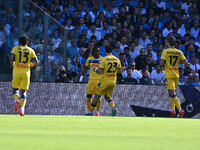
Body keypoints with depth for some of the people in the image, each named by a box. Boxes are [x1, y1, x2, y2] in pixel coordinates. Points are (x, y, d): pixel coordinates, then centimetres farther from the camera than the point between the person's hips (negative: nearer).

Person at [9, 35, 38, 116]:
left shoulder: (15, 48, 4)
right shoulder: (31, 50, 7)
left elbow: (11, 58, -11)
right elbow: (36, 61, -1)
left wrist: (13, 64, 9)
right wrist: (31, 65, 20)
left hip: (17, 71, 0)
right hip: (26, 72, 0)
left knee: (15, 89, 16)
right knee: (23, 91, 4)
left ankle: (16, 100, -15)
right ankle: (22, 108, -13)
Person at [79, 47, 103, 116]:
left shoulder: (102, 59, 0)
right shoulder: (89, 59, 7)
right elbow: (85, 68, 17)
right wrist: (81, 76, 14)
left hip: (99, 80, -3)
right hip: (91, 79, 3)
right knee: (89, 95, -1)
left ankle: (98, 112, 6)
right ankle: (89, 111, 9)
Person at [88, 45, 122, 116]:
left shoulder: (104, 59, -12)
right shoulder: (117, 60, 4)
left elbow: (100, 71, -16)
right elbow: (120, 71, 9)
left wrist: (95, 70, 4)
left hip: (104, 81, -5)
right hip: (113, 81, 5)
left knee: (97, 96, 9)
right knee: (107, 96, 19)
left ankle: (90, 111, 15)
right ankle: (113, 107, -9)